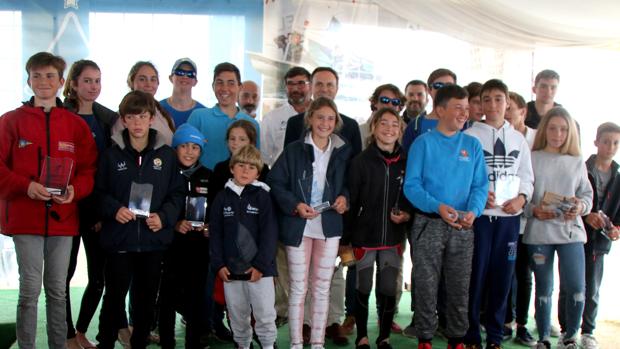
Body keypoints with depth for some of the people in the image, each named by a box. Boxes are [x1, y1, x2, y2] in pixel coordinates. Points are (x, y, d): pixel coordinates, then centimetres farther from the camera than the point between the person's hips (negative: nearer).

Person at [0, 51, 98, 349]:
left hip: (62, 219, 2)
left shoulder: (77, 124, 7)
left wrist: (74, 190, -14)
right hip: (24, 218, -2)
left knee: (58, 291, 11)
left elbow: (89, 169, 5)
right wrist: (26, 186, -18)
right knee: (29, 290, 1)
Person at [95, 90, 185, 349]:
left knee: (146, 298, 12)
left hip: (154, 240, 1)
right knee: (114, 296, 6)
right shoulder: (112, 154, 1)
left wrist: (164, 216, -12)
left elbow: (177, 193, 4)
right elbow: (100, 192, 3)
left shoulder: (166, 155, 3)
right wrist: (114, 209, -15)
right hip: (118, 239, -1)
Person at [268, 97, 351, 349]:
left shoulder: (343, 151, 6)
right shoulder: (294, 150, -3)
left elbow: (348, 183, 16)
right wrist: (295, 205, -16)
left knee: (322, 287, 9)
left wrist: (344, 197, -5)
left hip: (329, 225, 3)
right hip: (298, 226, -2)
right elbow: (275, 182, -4)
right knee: (298, 287, 4)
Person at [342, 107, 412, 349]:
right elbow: (350, 202, -6)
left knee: (389, 290, 6)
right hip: (364, 236, -2)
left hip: (393, 238, 2)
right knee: (363, 289, 9)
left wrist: (407, 213, -9)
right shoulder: (360, 161, -6)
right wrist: (345, 241, -6)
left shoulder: (406, 162, 2)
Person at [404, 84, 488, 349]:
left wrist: (473, 211, -15)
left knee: (459, 286, 10)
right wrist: (438, 206, -21)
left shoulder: (473, 145, 7)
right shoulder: (423, 143, -1)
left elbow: (480, 185, 5)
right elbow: (411, 185, -6)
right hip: (428, 223, -3)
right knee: (426, 285, 3)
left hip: (463, 227, 3)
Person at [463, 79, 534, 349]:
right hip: (478, 215, -3)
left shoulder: (518, 138, 13)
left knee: (502, 276, 6)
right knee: (475, 275, -2)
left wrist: (521, 198, -5)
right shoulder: (469, 136, 1)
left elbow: (527, 177, 13)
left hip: (509, 216, 3)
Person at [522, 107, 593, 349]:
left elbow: (587, 195, 11)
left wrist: (580, 207, -10)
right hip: (538, 232, -1)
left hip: (571, 231, 2)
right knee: (544, 289, 8)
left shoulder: (577, 162, 11)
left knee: (576, 288, -8)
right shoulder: (532, 158, 2)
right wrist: (533, 210, -17)